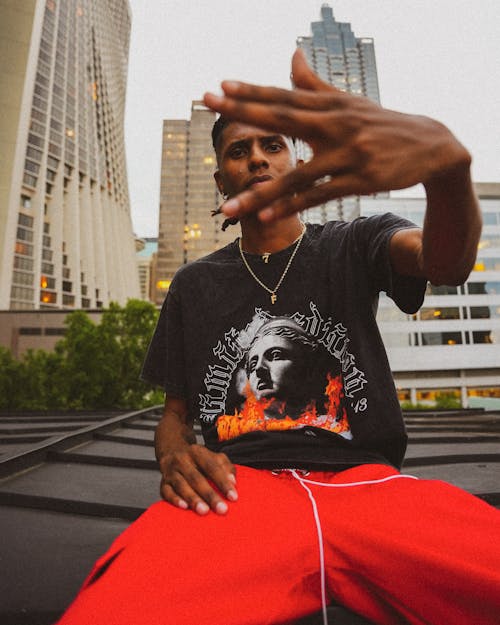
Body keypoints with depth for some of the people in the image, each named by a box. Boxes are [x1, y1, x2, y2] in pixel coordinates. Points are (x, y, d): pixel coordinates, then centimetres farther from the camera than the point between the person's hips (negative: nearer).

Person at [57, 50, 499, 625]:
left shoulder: (355, 246, 10)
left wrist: (445, 155, -35)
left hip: (367, 482, 1)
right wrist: (174, 454, -7)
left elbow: (446, 262, -12)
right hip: (236, 487, 0)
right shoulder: (195, 284, 15)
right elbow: (176, 410, 17)